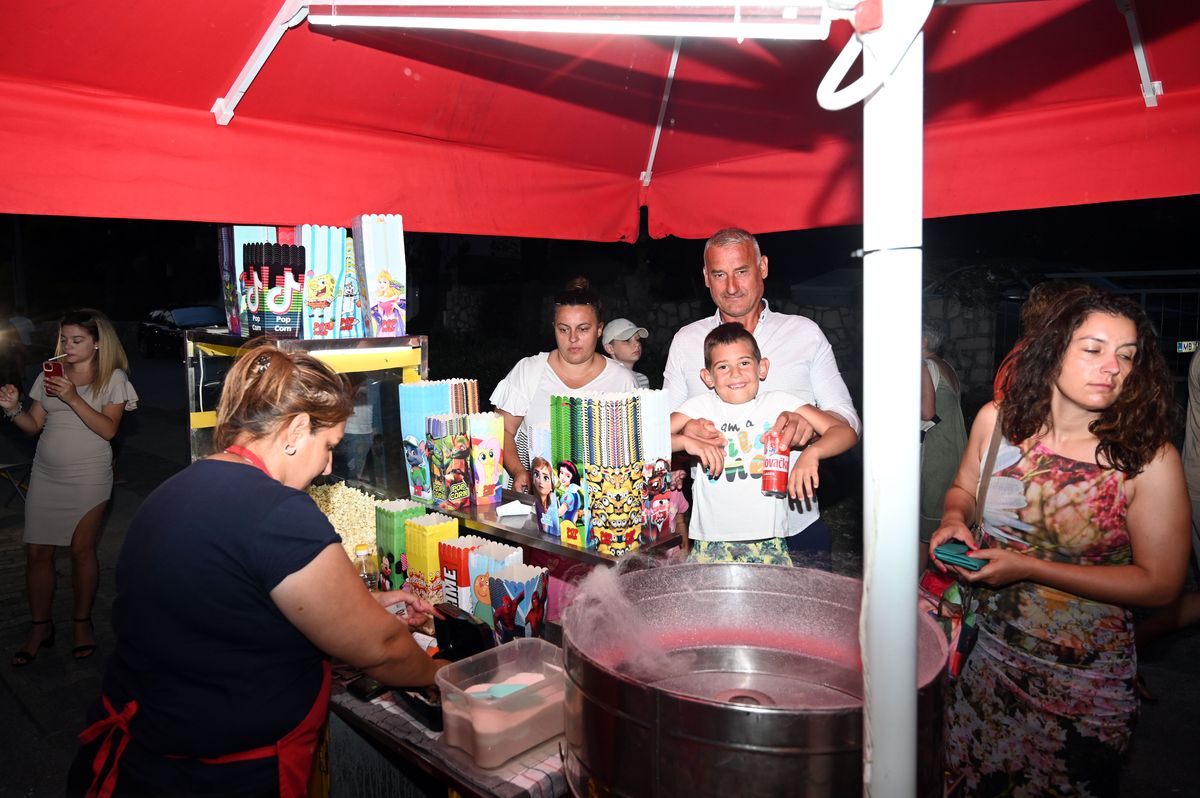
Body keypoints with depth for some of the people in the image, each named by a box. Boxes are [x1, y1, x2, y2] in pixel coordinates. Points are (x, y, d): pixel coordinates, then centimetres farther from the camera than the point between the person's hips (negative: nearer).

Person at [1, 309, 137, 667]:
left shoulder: (113, 378, -4)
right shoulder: (50, 375, 8)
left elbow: (108, 429, -15)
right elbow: (33, 425, 9)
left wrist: (74, 399, -23)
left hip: (88, 477, -4)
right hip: (46, 475, 4)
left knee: (82, 550, 3)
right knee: (37, 551, 5)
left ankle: (82, 622, 21)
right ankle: (40, 626, 20)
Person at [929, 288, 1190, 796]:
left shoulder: (1149, 458, -18)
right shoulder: (997, 420, -10)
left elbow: (1159, 584, -14)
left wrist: (1029, 568, -21)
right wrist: (954, 520, -14)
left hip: (1080, 681, -3)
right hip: (985, 652, 3)